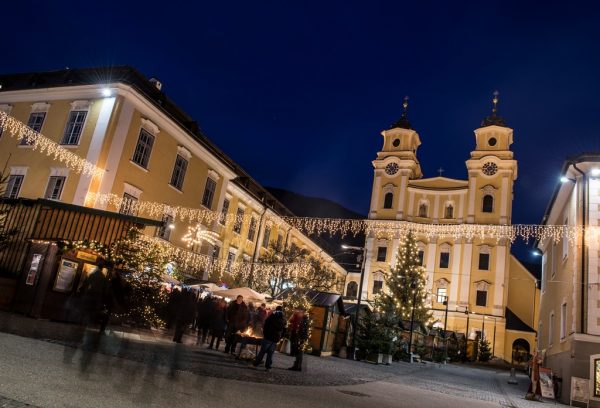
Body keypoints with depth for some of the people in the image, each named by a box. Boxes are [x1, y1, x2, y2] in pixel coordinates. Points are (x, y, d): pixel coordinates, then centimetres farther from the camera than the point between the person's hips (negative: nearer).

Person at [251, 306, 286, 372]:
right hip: (276, 339, 3)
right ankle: (268, 367, 6)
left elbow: (265, 326, -2)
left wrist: (264, 334, 6)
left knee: (262, 352, 1)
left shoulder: (272, 317, -3)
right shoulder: (283, 320, 8)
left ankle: (255, 364, 1)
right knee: (270, 353, 8)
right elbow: (283, 330, 10)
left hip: (268, 337, -3)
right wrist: (279, 337, 14)